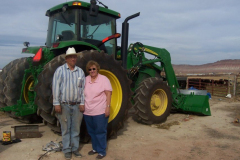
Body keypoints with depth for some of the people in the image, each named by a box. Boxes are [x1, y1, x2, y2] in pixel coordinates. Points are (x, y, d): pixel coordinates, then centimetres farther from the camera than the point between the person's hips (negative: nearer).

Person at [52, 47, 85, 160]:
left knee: (76, 128, 12)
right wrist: (56, 103, -11)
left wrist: (82, 103, 0)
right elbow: (56, 87, -7)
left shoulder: (80, 71, 7)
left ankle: (75, 148, 27)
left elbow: (83, 88, 6)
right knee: (66, 129, 8)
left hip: (77, 105, 3)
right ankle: (67, 150, 22)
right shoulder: (60, 70, -3)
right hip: (64, 105, -3)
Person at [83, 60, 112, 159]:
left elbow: (108, 94, -9)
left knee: (100, 132, 4)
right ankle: (95, 148, 33)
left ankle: (101, 152, 17)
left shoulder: (104, 79, -7)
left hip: (100, 112, -5)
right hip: (87, 112, 5)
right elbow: (83, 94, 13)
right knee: (92, 131, 16)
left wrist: (108, 107, -15)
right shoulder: (86, 79, 7)